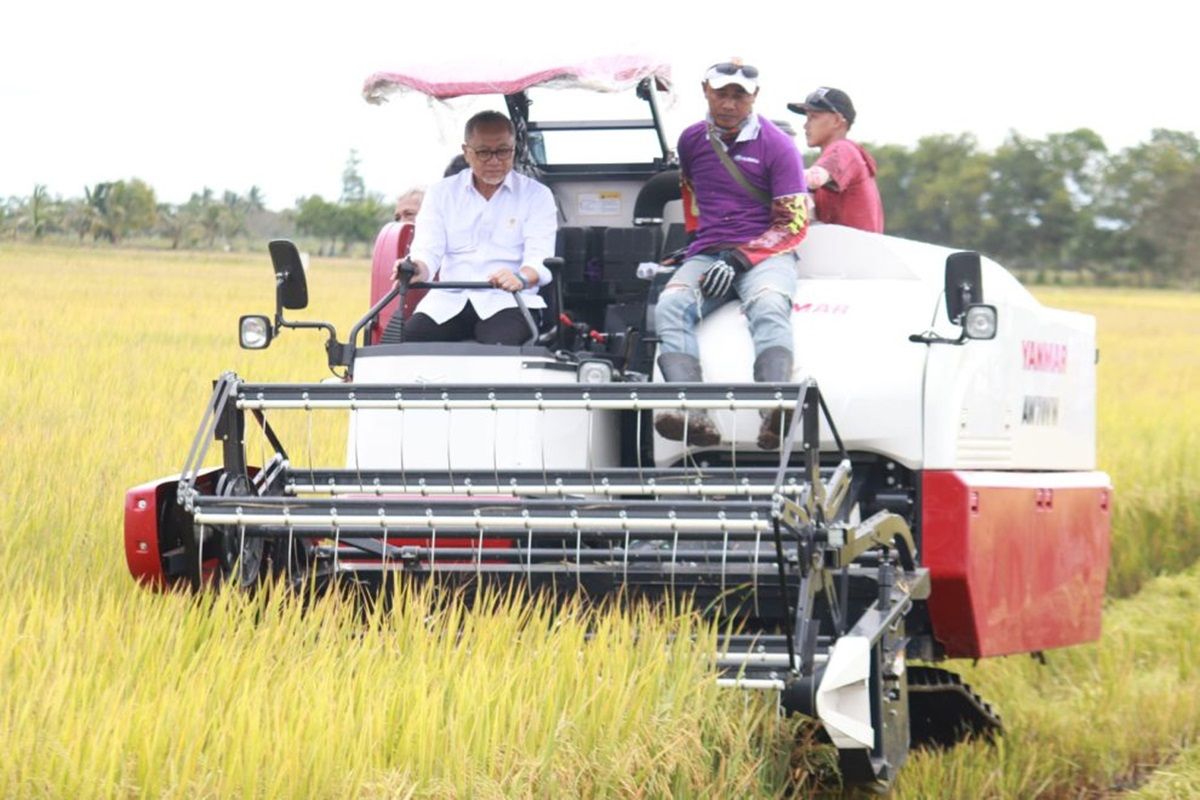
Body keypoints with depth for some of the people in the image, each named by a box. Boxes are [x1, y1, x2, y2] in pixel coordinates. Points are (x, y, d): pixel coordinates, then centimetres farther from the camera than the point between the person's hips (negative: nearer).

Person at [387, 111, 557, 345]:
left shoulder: (536, 196, 9)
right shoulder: (441, 192, 16)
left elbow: (540, 258, -5)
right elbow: (427, 250, 3)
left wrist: (521, 278, -30)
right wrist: (418, 270, -23)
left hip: (507, 301, -2)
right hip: (449, 300, 3)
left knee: (501, 347, -36)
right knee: (407, 340, -25)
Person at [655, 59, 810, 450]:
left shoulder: (777, 146, -1)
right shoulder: (692, 140, 14)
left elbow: (793, 223, -5)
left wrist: (738, 259, -15)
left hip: (766, 253, -3)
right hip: (708, 255, 3)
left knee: (769, 306, -37)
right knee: (670, 306, -29)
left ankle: (775, 415, -60)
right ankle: (694, 416, -50)